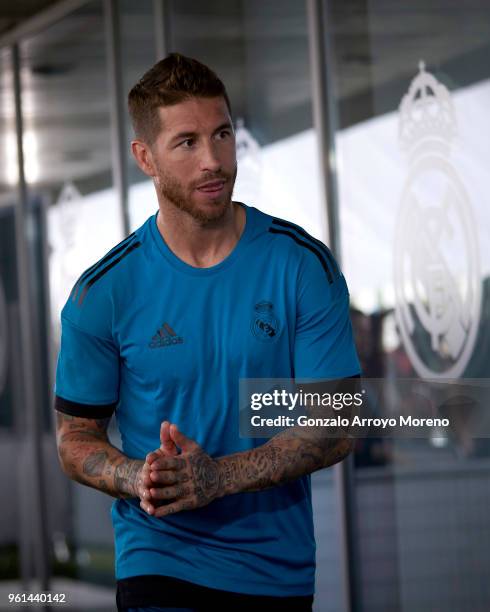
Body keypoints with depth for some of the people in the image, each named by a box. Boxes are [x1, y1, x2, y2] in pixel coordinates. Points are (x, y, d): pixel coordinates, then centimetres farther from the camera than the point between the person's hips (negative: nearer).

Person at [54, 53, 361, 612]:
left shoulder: (304, 266, -5)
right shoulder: (103, 292, -4)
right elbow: (75, 439, 3)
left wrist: (218, 477, -19)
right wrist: (138, 481, -19)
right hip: (159, 560, -1)